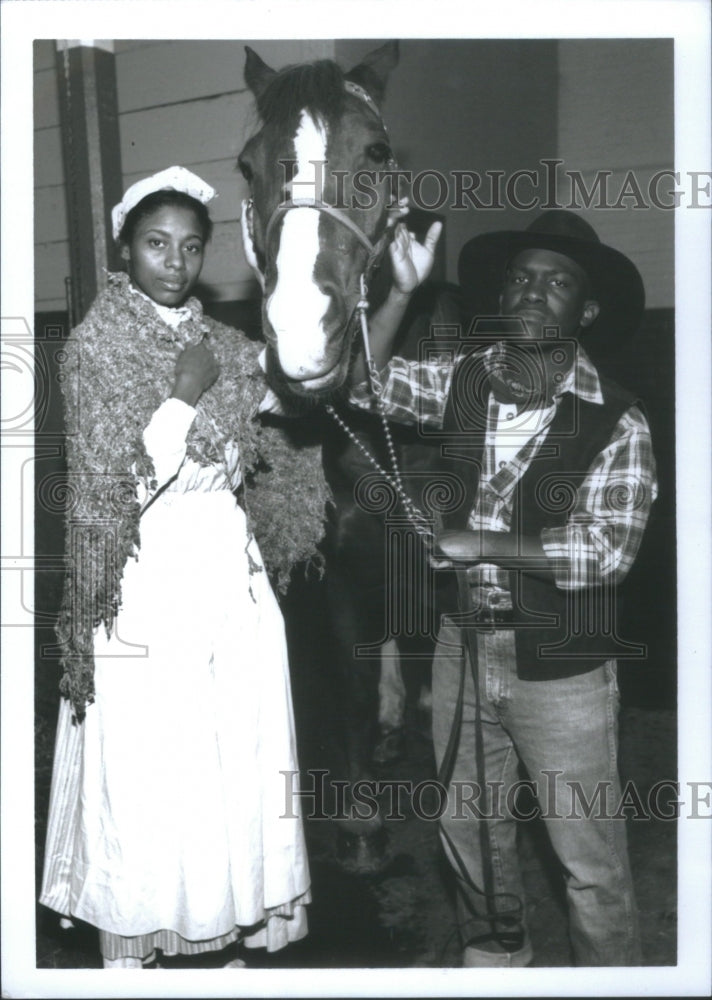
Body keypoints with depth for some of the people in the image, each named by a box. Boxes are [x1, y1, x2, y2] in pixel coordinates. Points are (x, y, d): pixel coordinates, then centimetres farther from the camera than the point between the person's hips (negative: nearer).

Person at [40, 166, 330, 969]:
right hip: (146, 581, -4)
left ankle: (231, 932, 22)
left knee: (237, 762, 7)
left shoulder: (229, 349, 11)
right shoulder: (95, 348, -3)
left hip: (231, 573, 5)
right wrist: (184, 397, -13)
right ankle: (129, 951, 16)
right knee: (139, 779, 0)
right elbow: (112, 483, -12)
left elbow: (276, 464, 11)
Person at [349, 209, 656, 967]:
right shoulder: (464, 380, 1)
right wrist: (402, 291, -16)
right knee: (468, 827, 22)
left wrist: (478, 544, -18)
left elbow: (604, 550, -19)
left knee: (590, 859, 5)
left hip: (559, 662, -5)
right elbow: (363, 384, -6)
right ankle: (494, 954, 45)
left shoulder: (616, 423, -13)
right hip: (464, 642, 5)